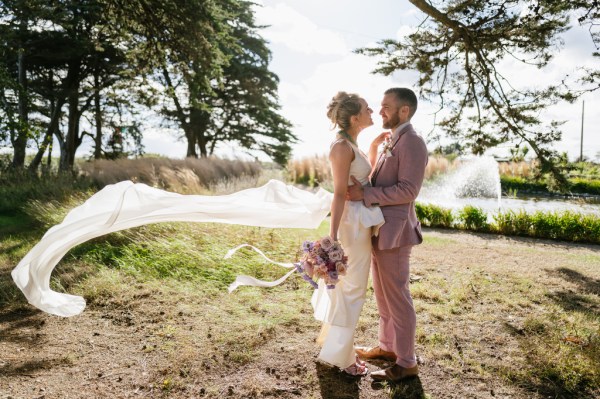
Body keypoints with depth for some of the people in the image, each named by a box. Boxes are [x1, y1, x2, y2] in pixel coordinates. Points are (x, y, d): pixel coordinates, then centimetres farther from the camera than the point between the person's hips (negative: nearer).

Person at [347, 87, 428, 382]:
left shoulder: (412, 142, -14)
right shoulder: (389, 141, 15)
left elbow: (408, 190, -22)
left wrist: (365, 195, -22)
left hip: (393, 231, -10)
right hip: (379, 229, 10)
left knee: (397, 296, 0)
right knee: (383, 293, 19)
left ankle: (406, 362, 14)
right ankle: (387, 346, 34)